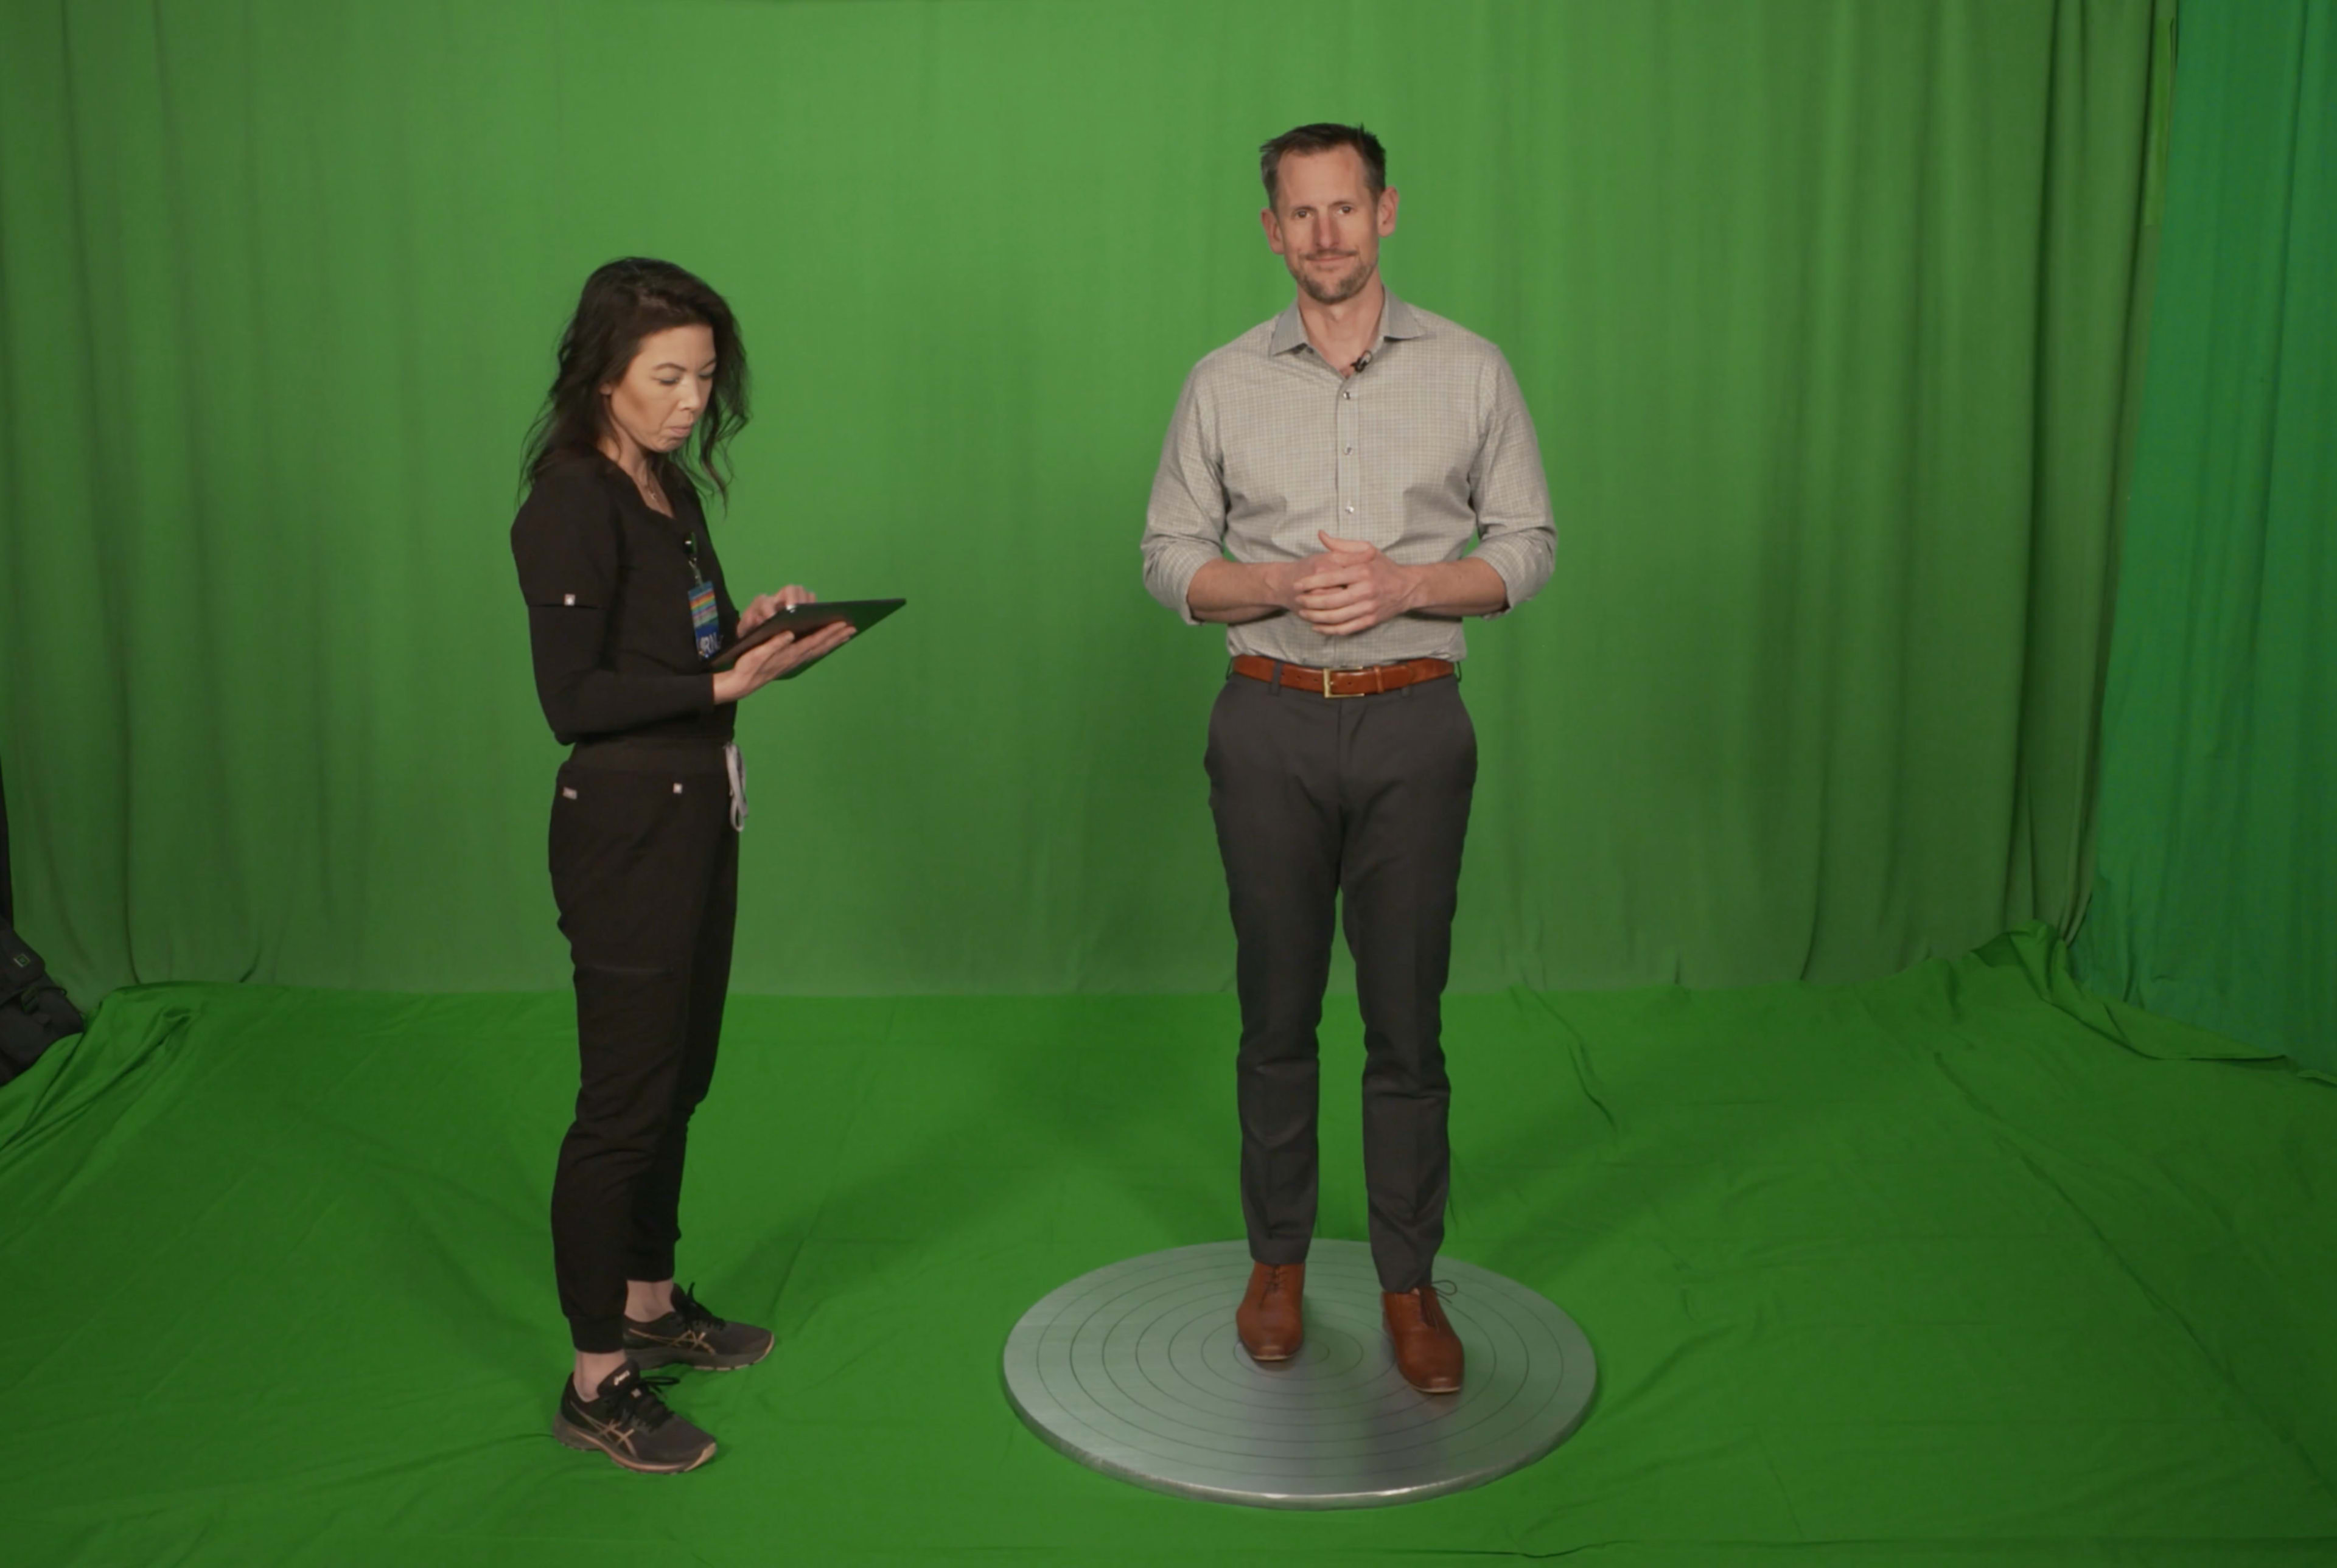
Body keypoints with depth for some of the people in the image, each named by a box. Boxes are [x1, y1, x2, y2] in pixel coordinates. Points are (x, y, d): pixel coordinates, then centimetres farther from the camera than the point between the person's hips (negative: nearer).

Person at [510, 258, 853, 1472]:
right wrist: (729, 684, -25)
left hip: (696, 813, 9)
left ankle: (650, 1305, 34)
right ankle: (596, 1383, 11)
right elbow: (573, 699, -19)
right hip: (625, 825, -9)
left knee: (678, 1080, 18)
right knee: (623, 1105, -1)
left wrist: (748, 627, -1)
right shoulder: (572, 500, -16)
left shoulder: (669, 485, 11)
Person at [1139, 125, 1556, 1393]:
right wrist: (1281, 584, -14)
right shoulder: (1224, 383, 4)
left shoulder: (1469, 372, 2)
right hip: (1270, 726, 1)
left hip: (1413, 725, -1)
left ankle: (1409, 1281, 18)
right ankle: (1278, 1261, 25)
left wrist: (1405, 585, -15)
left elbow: (1527, 547, 3)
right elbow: (1170, 560, 5)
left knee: (1406, 1017, 4)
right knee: (1277, 1011, 10)